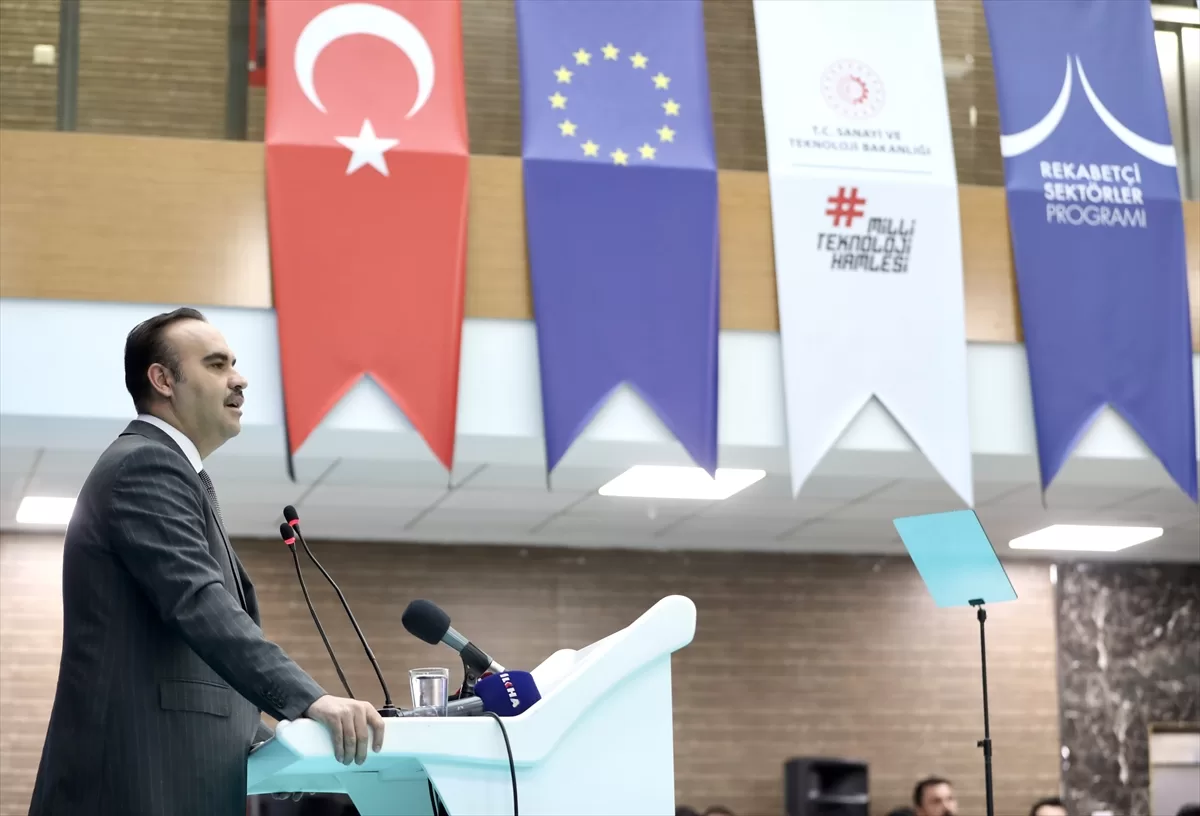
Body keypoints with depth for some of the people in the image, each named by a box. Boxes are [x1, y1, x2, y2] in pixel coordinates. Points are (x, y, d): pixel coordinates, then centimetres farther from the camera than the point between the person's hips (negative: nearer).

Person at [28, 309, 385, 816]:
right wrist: (309, 700, -33)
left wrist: (280, 746, 16)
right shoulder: (145, 465, -9)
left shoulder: (161, 469, 23)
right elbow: (198, 605, -24)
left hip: (171, 774, 10)